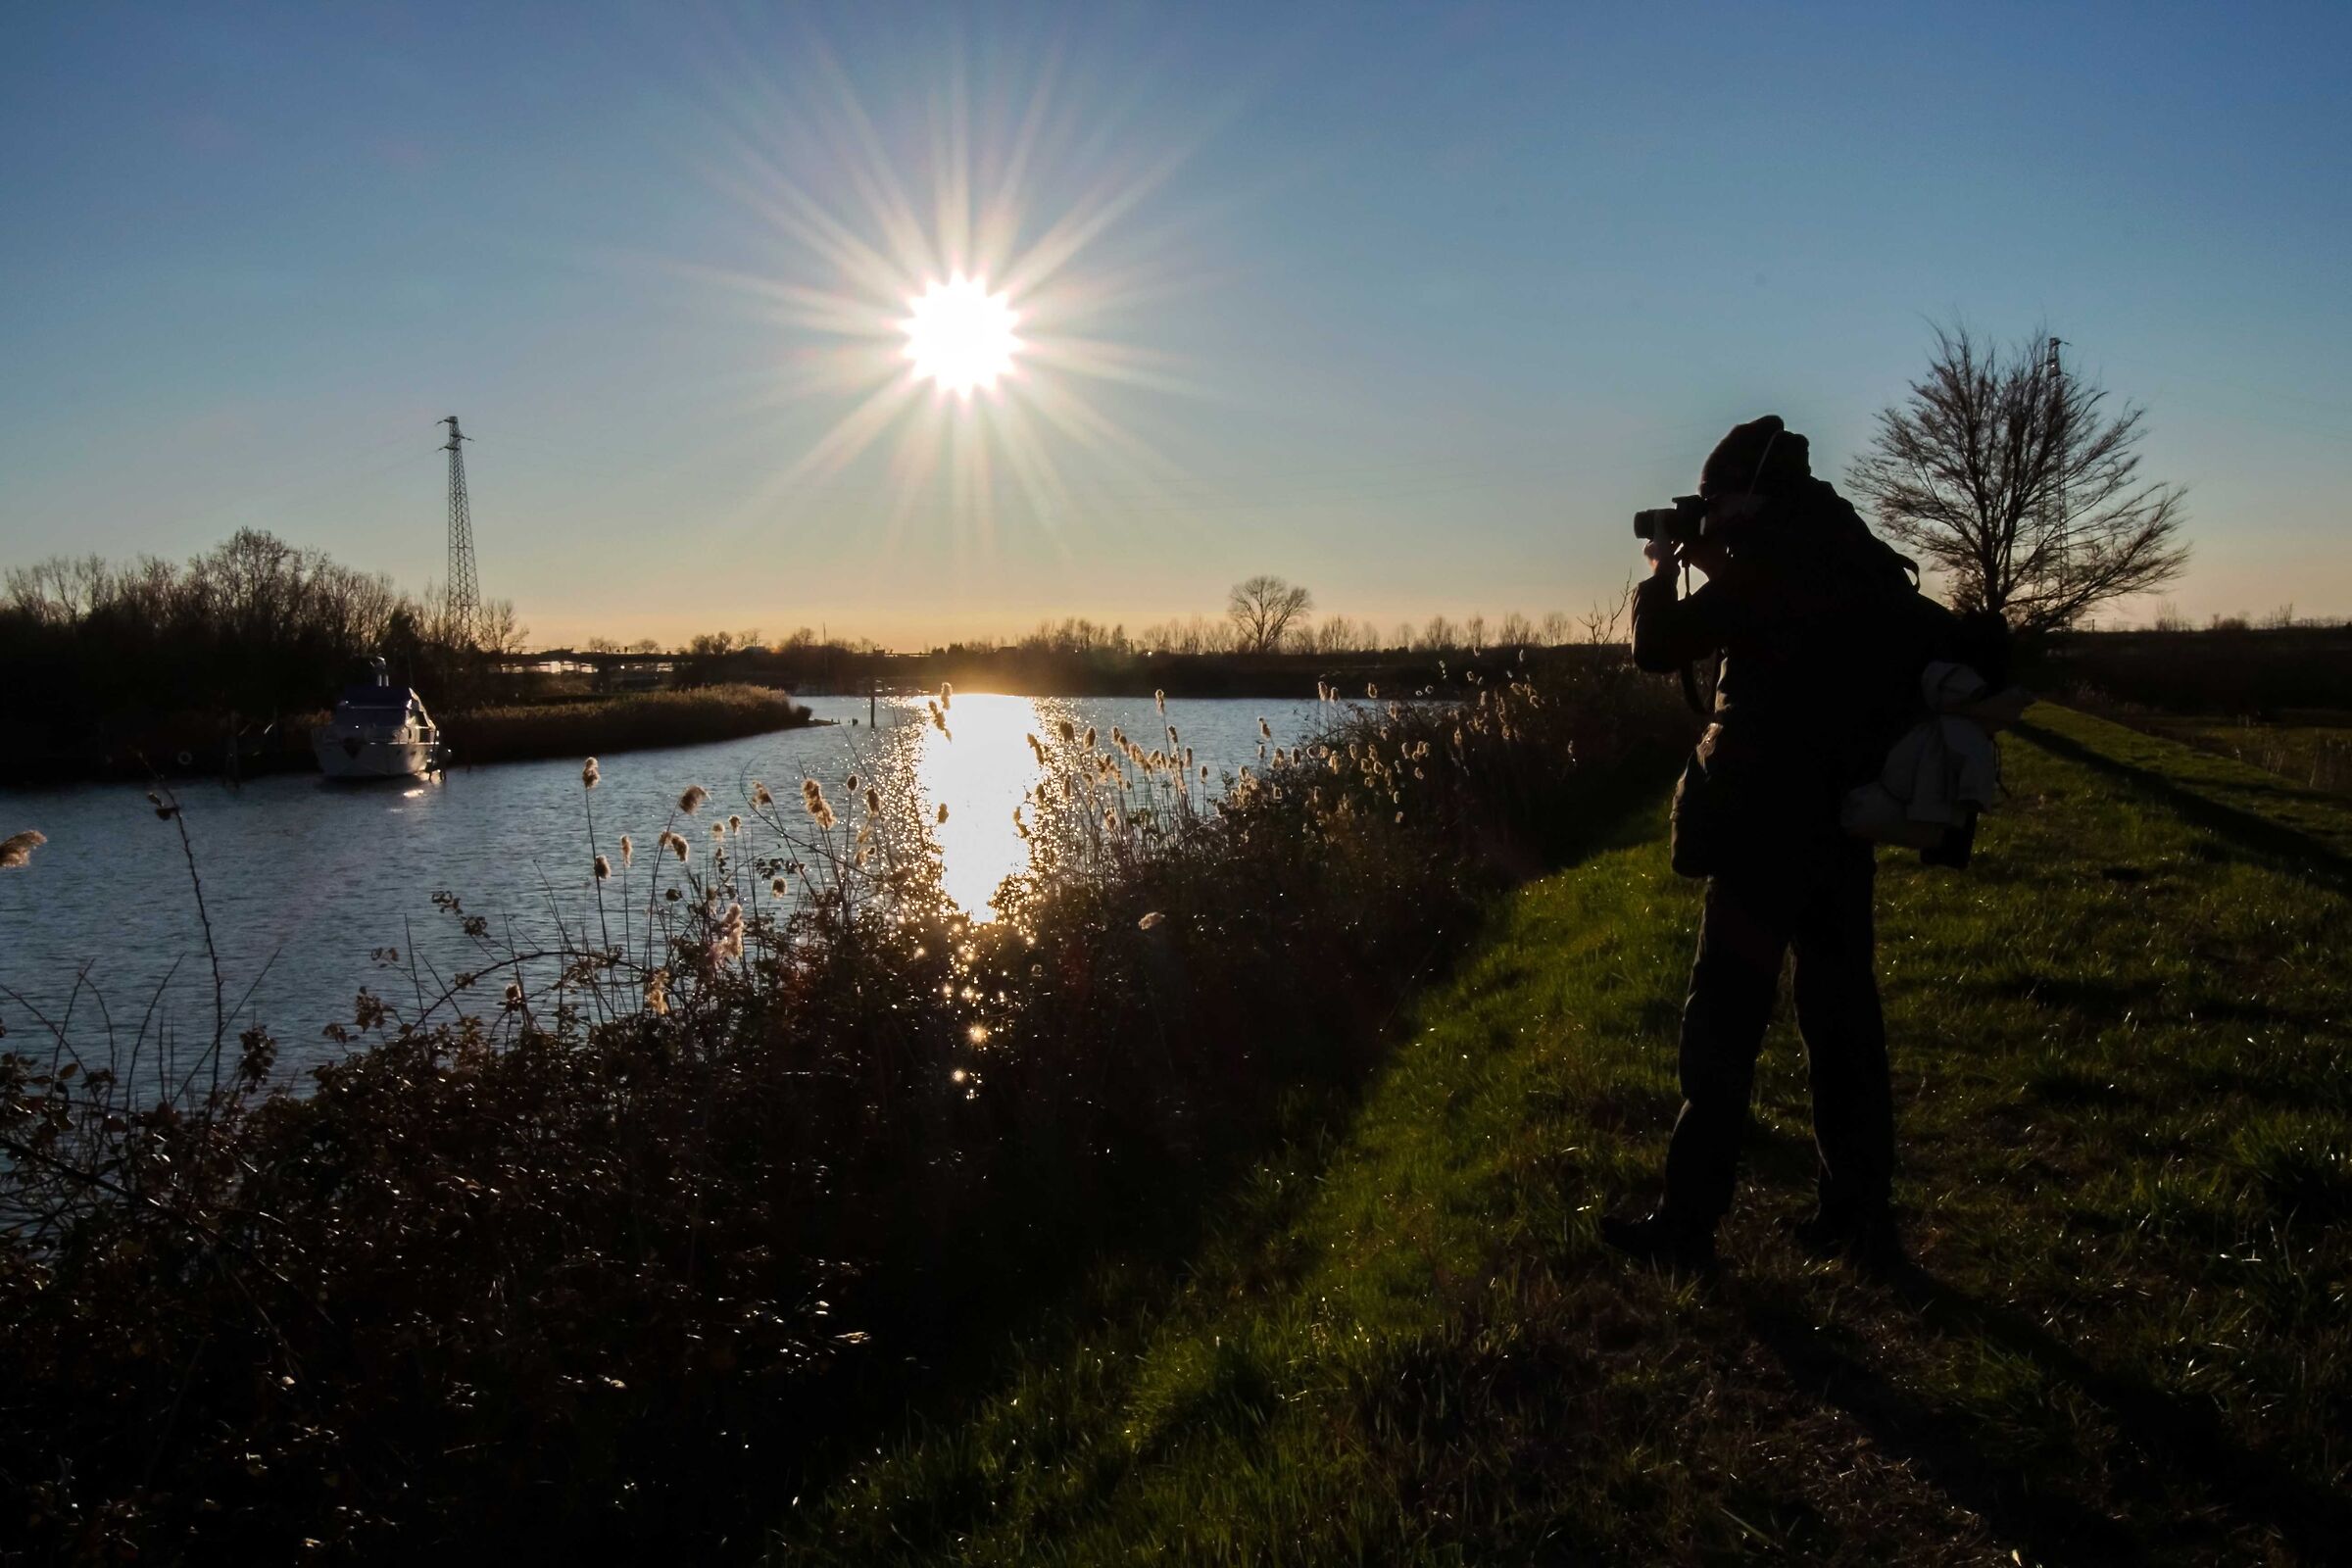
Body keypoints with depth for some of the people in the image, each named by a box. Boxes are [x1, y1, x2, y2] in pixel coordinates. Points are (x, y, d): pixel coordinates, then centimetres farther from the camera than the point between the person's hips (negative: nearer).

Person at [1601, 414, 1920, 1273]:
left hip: (1771, 828, -8)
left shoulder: (1771, 561, -14)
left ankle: (1688, 1225, 5)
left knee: (1723, 1024, -1)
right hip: (1845, 824, 8)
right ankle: (1860, 1212, 19)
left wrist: (1663, 571, 8)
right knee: (1843, 1017, 12)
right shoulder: (1860, 559, 11)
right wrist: (1717, 568, 19)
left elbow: (1658, 648, -9)